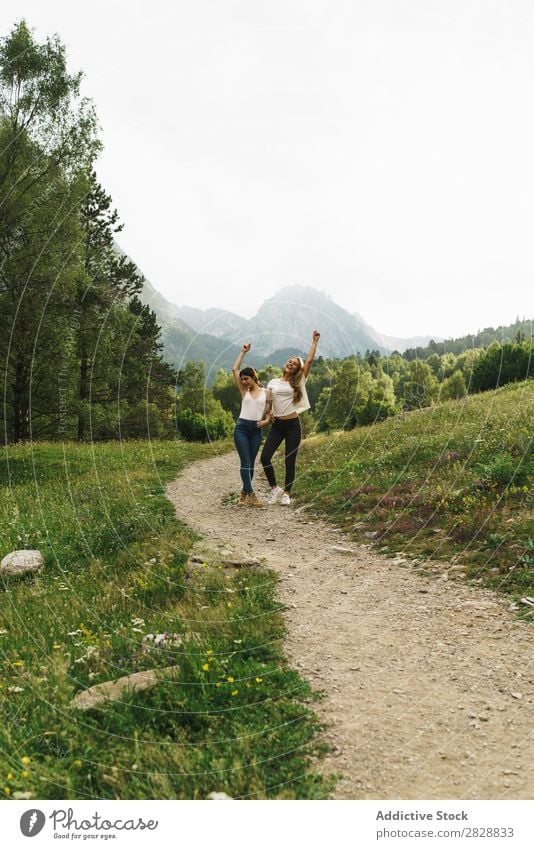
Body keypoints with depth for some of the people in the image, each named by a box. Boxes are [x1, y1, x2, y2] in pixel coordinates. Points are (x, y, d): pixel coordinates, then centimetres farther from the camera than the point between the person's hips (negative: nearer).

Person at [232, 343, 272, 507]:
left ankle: (244, 492, 18)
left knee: (251, 463, 7)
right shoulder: (244, 391, 6)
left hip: (256, 430, 1)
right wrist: (243, 352, 4)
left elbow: (270, 410, 10)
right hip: (242, 428, -1)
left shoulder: (266, 392, 6)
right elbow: (235, 370, 2)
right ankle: (250, 494, -10)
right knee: (245, 462, -7)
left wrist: (267, 420, -12)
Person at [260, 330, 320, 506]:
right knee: (265, 457, -8)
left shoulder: (298, 382, 1)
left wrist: (315, 341, -4)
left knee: (290, 461, 2)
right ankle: (275, 489, 9)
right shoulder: (273, 382, 7)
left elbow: (309, 360, -4)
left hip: (292, 425, -2)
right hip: (277, 425, 2)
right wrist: (269, 412, -1)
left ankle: (286, 494, 15)